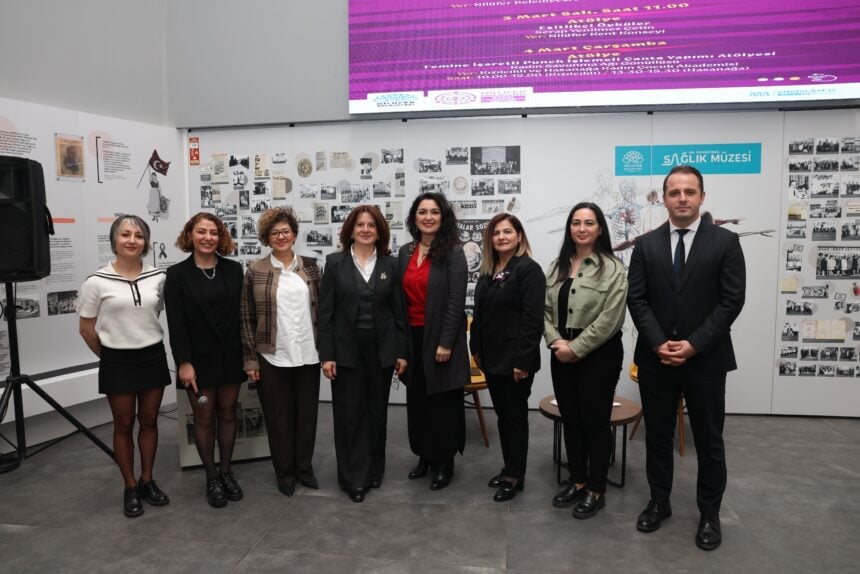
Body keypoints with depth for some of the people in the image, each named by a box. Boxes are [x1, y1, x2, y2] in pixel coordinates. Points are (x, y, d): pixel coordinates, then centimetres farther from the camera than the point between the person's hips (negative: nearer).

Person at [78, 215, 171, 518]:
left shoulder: (158, 278, -3)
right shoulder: (97, 282, -10)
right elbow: (87, 328, 0)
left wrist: (148, 343, 13)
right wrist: (108, 356, 7)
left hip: (153, 357, 2)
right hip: (118, 362, -2)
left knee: (149, 421, 12)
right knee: (124, 425, 9)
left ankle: (147, 481, 28)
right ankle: (130, 488, 23)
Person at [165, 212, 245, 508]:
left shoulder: (234, 270, 2)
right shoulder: (178, 274, -4)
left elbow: (243, 313, 3)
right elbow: (176, 323, -7)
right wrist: (184, 362, -13)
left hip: (230, 355, 2)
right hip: (199, 357, -2)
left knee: (227, 413, 11)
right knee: (204, 417, 7)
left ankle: (226, 471, 26)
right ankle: (211, 477, 22)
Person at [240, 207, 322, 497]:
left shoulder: (310, 266, 5)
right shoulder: (255, 271, -2)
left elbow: (322, 308, 8)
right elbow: (247, 317, -1)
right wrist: (250, 359, -4)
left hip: (308, 355, 2)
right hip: (271, 357, -2)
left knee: (307, 414, 12)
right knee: (279, 418, 9)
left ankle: (304, 467, 30)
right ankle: (284, 473, 26)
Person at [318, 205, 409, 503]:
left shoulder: (390, 264, 3)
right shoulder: (335, 262, -1)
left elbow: (399, 310, 4)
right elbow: (325, 312, -3)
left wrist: (402, 351, 0)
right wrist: (326, 354, -8)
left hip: (381, 349, 2)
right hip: (346, 349, -1)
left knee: (377, 410, 12)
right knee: (349, 413, 4)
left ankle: (374, 470, 29)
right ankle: (353, 478, 16)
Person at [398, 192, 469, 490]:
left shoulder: (453, 252, -9)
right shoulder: (406, 252, 8)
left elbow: (456, 301, -13)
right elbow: (401, 299, 9)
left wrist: (446, 343, -17)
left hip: (440, 337, -5)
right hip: (412, 337, 5)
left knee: (444, 400, 6)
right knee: (417, 398, 14)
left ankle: (444, 462, 23)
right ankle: (425, 455, 31)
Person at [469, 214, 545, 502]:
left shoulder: (529, 270, -13)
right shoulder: (488, 270, 11)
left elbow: (533, 319, -18)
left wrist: (523, 360, -21)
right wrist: (477, 348, 13)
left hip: (514, 359, -7)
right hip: (492, 357, 8)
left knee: (515, 416, 5)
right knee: (502, 415, 16)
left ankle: (515, 476, 18)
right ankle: (509, 468, 30)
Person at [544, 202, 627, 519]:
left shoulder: (612, 268, -9)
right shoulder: (557, 266, 9)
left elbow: (609, 319, -16)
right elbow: (546, 309, 8)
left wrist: (576, 348, -15)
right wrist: (555, 341, -8)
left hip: (599, 354, -5)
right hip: (562, 355, 6)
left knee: (596, 422, 5)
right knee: (570, 420, 14)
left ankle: (596, 490, 21)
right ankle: (577, 482, 30)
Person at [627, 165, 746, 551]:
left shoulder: (725, 242, -2)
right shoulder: (646, 245, 4)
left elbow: (732, 301, -8)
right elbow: (636, 299, -1)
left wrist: (694, 345, -15)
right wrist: (658, 343, -12)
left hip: (706, 359, -2)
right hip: (655, 358, 2)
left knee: (709, 440, 10)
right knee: (658, 436, 13)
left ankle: (709, 514, 27)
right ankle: (659, 502, 30)